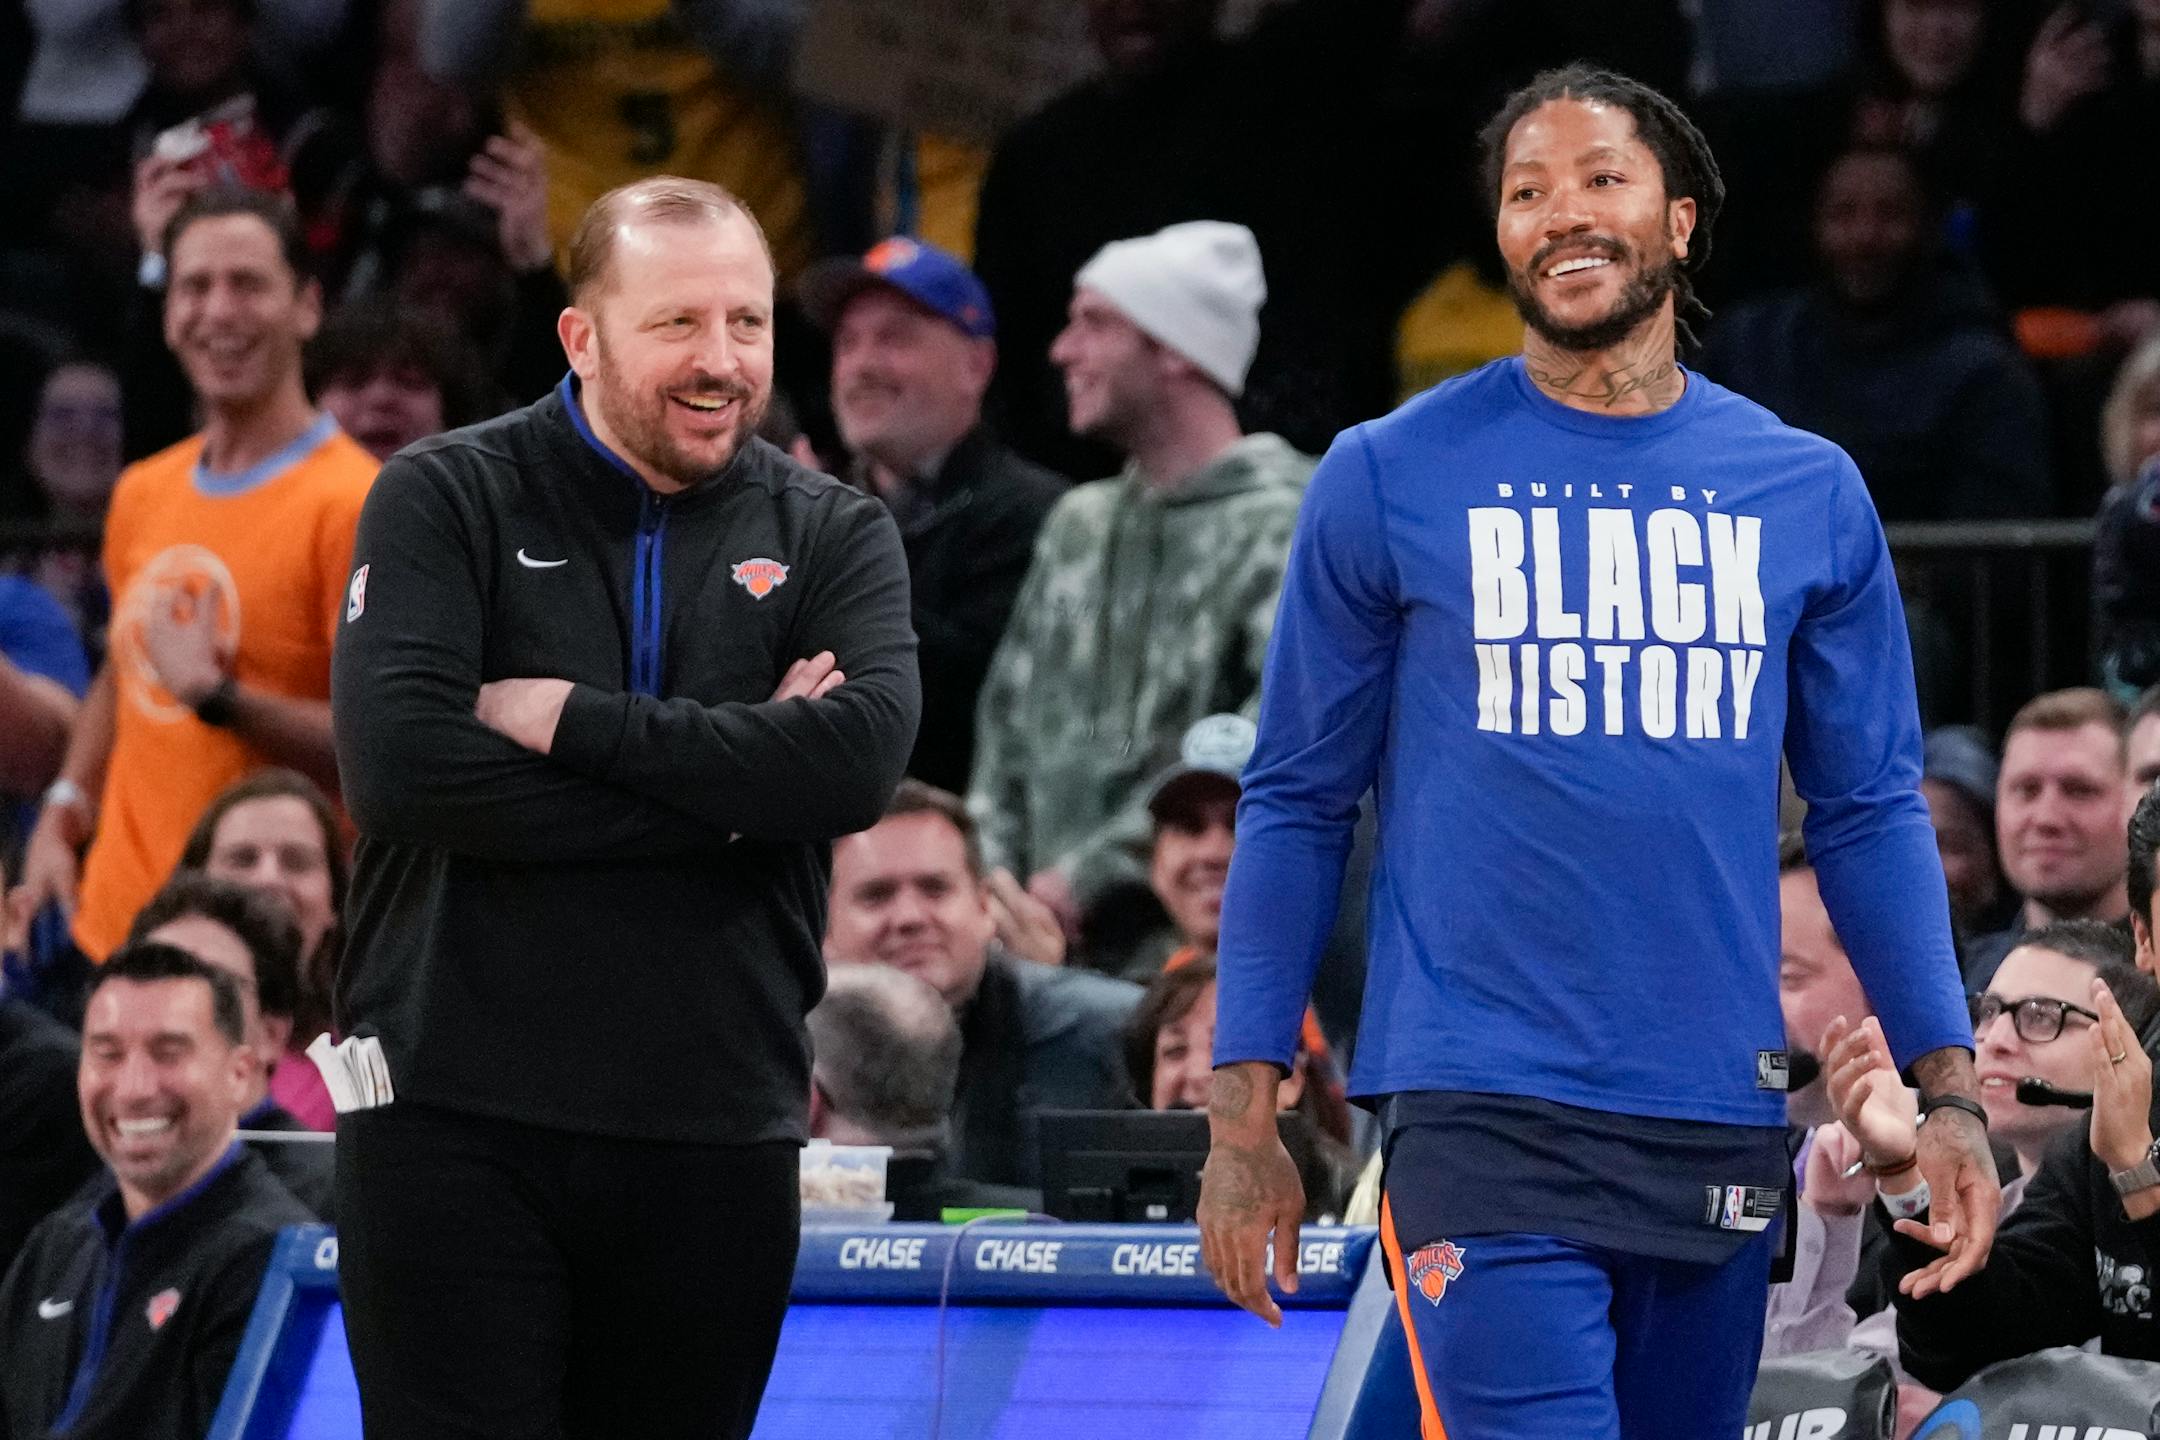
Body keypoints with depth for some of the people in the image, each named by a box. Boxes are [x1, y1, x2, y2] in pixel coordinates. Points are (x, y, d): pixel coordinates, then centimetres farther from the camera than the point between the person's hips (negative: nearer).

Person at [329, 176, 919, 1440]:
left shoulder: (833, 536, 9)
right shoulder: (448, 501, 2)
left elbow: (863, 757, -10)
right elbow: (396, 763, -14)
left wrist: (570, 720, -13)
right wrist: (726, 791, -11)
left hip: (714, 1143, 2)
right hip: (458, 1126, -2)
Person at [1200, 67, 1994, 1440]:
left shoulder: (1808, 493, 9)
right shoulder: (1388, 479, 2)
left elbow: (1871, 810, 12)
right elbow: (1298, 803, 5)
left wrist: (1951, 1092, 3)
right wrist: (1244, 1120, 1)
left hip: (1719, 1124, 3)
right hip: (1485, 1114, -3)